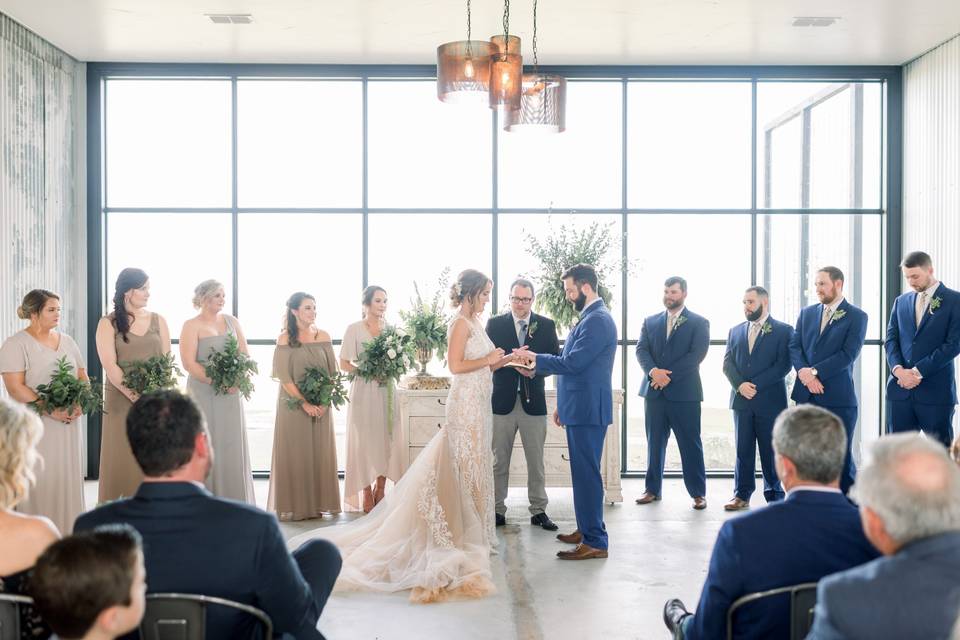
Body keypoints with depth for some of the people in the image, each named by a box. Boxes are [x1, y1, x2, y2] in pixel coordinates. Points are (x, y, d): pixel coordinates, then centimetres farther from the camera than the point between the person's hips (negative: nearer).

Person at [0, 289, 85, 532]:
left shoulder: (67, 341, 12)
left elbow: (83, 377, 14)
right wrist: (50, 410, -19)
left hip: (69, 423, 5)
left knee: (68, 478, 6)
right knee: (39, 482, -4)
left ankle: (68, 533, 13)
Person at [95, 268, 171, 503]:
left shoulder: (158, 321, 10)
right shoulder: (108, 324, 1)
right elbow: (109, 366, -8)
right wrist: (134, 395, -17)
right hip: (121, 402, -3)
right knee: (122, 460, 0)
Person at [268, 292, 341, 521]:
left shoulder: (323, 336, 5)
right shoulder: (285, 339, -5)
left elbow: (332, 372, 4)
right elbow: (283, 376, -10)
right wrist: (304, 403, -16)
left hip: (321, 406, 3)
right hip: (293, 405, -3)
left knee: (320, 453, 6)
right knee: (294, 453, 2)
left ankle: (317, 504, 16)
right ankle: (294, 507, 10)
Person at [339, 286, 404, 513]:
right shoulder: (354, 329, -2)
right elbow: (344, 364, -2)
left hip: (387, 390, 4)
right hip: (364, 391, -4)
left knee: (388, 439, 2)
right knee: (365, 440, -1)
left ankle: (380, 489, 17)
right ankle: (367, 495, 7)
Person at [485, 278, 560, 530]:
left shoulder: (546, 325, 4)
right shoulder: (495, 324, 2)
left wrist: (535, 370, -18)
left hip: (533, 402, 1)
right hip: (503, 401, -1)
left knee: (536, 461, 8)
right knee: (499, 461, 7)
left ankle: (538, 511, 19)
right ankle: (497, 511, 17)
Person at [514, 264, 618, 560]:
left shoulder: (597, 320, -17)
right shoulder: (590, 318, 16)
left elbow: (573, 363, -22)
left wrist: (535, 358, -11)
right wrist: (563, 404, 23)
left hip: (588, 410, -10)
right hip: (580, 408, 10)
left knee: (587, 474, -7)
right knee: (583, 472, 16)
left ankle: (595, 542, -1)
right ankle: (586, 530, 27)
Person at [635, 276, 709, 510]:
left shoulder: (698, 322, 3)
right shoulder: (650, 321, 13)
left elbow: (697, 354, -9)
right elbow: (641, 350, 3)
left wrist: (669, 376, -14)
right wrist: (653, 371, -17)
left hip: (684, 392, -3)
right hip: (654, 391, 3)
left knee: (690, 444, 0)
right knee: (654, 442, 9)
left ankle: (698, 493, 7)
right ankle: (652, 489, 17)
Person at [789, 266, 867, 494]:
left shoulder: (856, 317, -1)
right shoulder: (806, 313, 14)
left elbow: (848, 354, -11)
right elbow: (794, 346, 7)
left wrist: (815, 371, -14)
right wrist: (803, 371, -11)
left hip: (838, 397, -4)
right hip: (805, 395, 5)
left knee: (841, 457, -1)